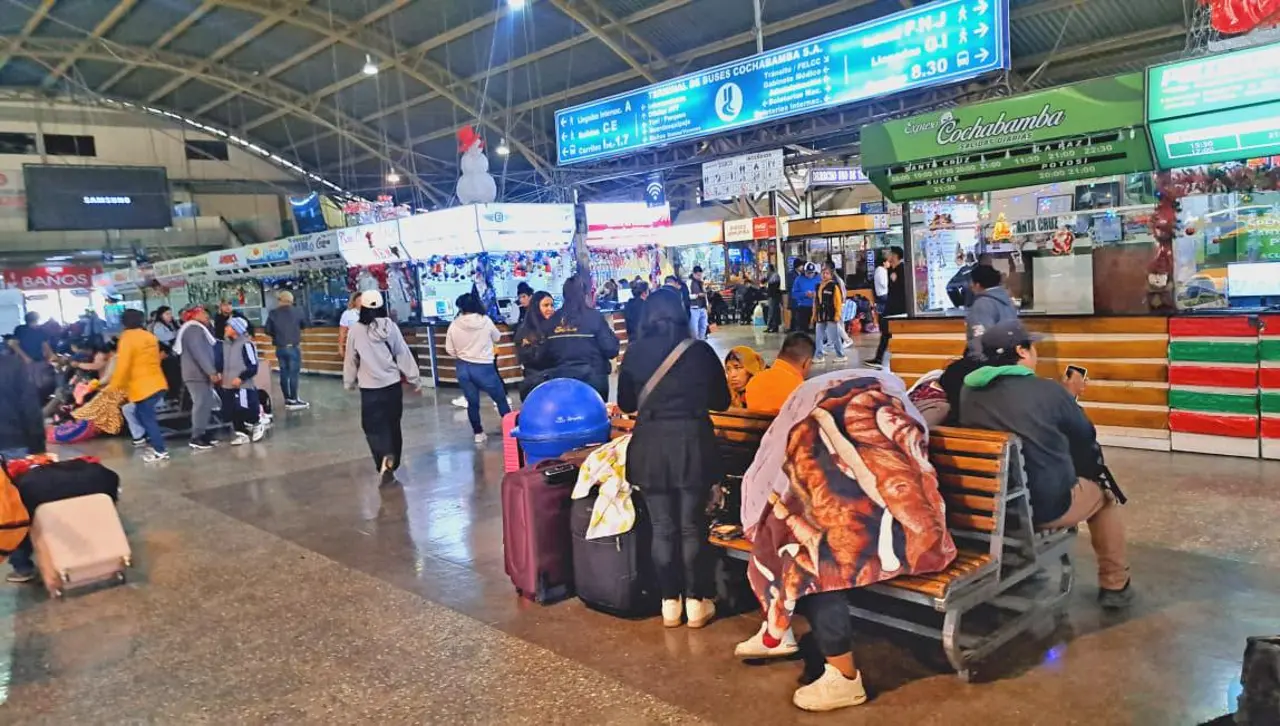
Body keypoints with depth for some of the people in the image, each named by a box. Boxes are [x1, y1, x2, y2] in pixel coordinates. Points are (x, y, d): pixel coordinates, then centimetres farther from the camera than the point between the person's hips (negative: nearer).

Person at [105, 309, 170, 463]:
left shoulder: (127, 338, -11)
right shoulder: (150, 337, 10)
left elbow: (123, 366, -16)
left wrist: (114, 386, -5)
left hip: (142, 387, -7)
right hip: (158, 383, 7)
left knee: (147, 418, 0)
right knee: (146, 415, 19)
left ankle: (161, 451, 1)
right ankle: (157, 444, 19)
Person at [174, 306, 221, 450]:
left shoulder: (198, 329, 22)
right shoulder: (193, 329, -13)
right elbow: (199, 353, -23)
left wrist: (214, 371, 19)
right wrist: (212, 372, -25)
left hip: (202, 374, 11)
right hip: (198, 374, -11)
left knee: (205, 404, 13)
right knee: (201, 404, -11)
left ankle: (202, 434, 18)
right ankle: (197, 438, -9)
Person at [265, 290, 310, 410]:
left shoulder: (273, 313, -2)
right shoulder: (297, 311, -5)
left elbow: (268, 330, 0)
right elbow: (304, 326, 9)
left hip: (280, 348, 3)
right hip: (293, 347, -3)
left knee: (284, 374, 10)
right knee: (293, 374, -1)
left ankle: (288, 400, 16)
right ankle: (294, 401, 1)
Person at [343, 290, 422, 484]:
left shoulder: (356, 330, -7)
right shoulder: (390, 326, -4)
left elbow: (350, 360, 2)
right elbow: (404, 355, 1)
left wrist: (349, 382, 18)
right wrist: (415, 379, 9)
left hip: (369, 388, -2)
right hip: (392, 385, 2)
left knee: (373, 426, 5)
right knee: (392, 424, 15)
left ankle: (386, 458, -17)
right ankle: (392, 463, 20)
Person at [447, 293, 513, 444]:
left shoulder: (454, 325, -7)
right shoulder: (485, 321, -10)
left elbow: (449, 350, 2)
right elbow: (497, 338, 7)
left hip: (463, 368, 2)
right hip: (483, 368, -2)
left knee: (472, 403, 14)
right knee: (500, 399, 13)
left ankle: (478, 433, 20)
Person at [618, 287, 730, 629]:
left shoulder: (634, 355, 0)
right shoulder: (700, 351, -2)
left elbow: (626, 403, 9)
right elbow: (721, 400, 7)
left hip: (650, 446, 1)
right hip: (693, 442, 0)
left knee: (662, 527, 11)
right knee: (692, 525, 10)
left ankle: (670, 602, 18)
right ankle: (697, 602, 18)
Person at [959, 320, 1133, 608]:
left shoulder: (968, 391, -2)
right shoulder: (1047, 390, -15)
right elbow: (1085, 439, 2)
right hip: (1046, 506, -5)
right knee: (1103, 491, 25)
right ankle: (1114, 585, 32)